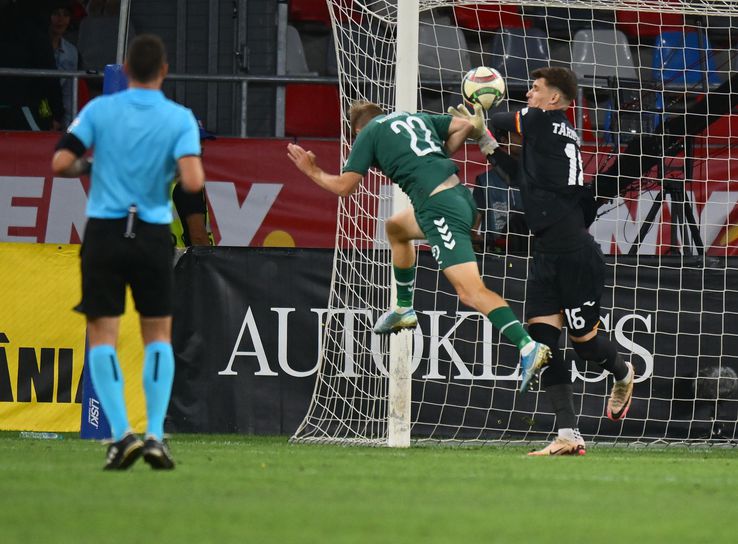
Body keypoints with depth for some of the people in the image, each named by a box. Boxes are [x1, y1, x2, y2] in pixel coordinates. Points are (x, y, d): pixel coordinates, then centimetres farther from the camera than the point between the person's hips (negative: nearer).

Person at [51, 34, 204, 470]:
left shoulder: (99, 110, -3)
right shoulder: (180, 118, -5)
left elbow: (61, 163, -9)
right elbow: (193, 181, -17)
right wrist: (194, 171, 6)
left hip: (104, 231, 0)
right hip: (153, 235, 0)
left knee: (102, 337, 5)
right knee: (159, 336, 13)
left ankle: (122, 434, -8)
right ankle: (156, 435, 2)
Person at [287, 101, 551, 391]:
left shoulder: (369, 133, 7)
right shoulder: (415, 118, 24)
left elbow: (344, 186, 4)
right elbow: (465, 126, 17)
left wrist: (313, 172, 21)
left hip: (440, 207, -9)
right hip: (460, 194, 9)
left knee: (470, 291, -17)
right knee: (395, 228, 34)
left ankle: (528, 348, -33)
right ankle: (404, 310, 44)